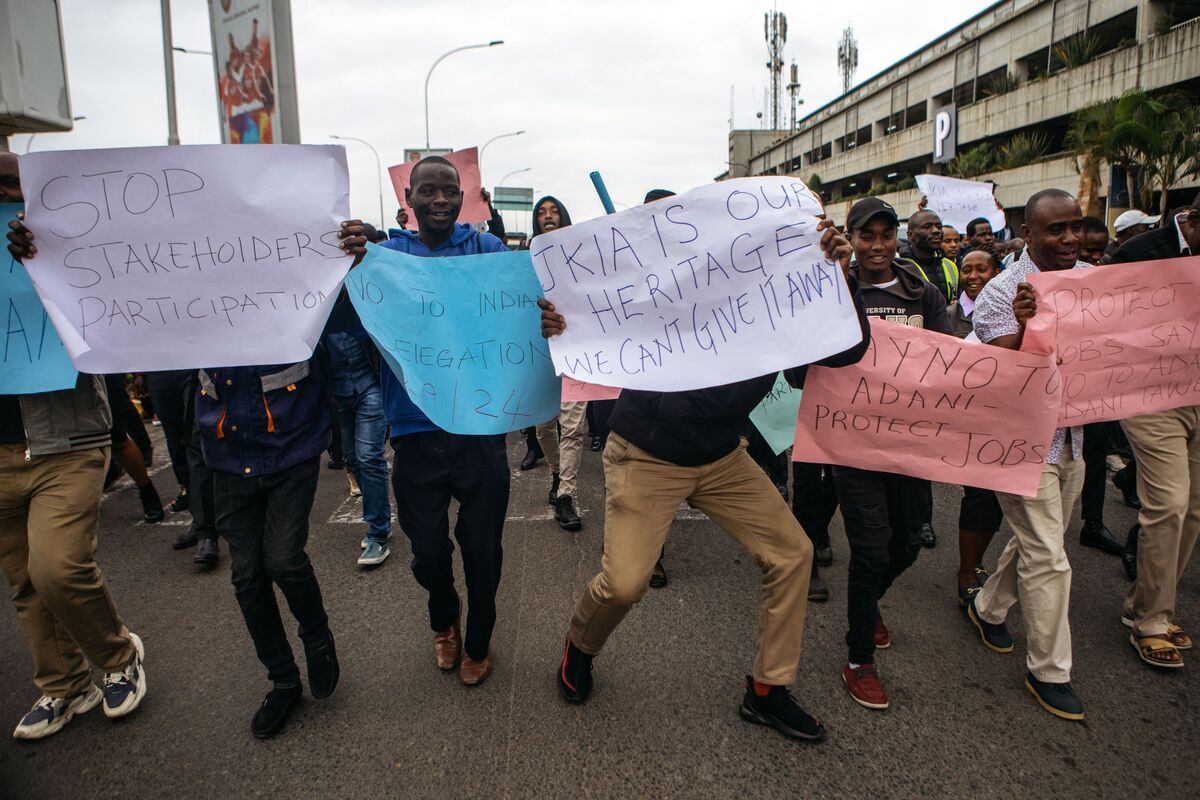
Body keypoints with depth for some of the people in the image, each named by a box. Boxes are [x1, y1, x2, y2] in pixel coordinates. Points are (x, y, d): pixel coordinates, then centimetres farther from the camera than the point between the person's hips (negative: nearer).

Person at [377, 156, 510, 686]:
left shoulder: (485, 248, 3)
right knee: (427, 548, 11)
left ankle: (477, 643, 38)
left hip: (480, 425, -1)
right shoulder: (386, 255, 5)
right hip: (416, 429, 1)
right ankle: (444, 620, 46)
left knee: (481, 547, 10)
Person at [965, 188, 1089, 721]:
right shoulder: (1001, 293, -15)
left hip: (1069, 436, 7)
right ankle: (1048, 671, 13)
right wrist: (1021, 325, -34)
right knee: (1048, 559, -3)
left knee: (1035, 542, 19)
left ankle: (987, 607, 42)